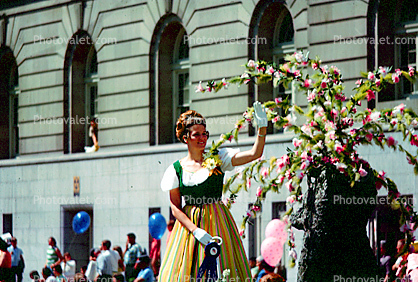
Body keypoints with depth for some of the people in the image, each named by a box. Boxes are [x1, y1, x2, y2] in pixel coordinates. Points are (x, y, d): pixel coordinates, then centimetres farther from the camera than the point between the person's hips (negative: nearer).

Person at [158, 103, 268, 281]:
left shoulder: (218, 159, 3)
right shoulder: (176, 169, 4)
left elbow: (254, 154, -6)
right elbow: (175, 208, 1)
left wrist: (262, 128, -21)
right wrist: (196, 231, -13)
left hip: (217, 222, -1)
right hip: (188, 223, 1)